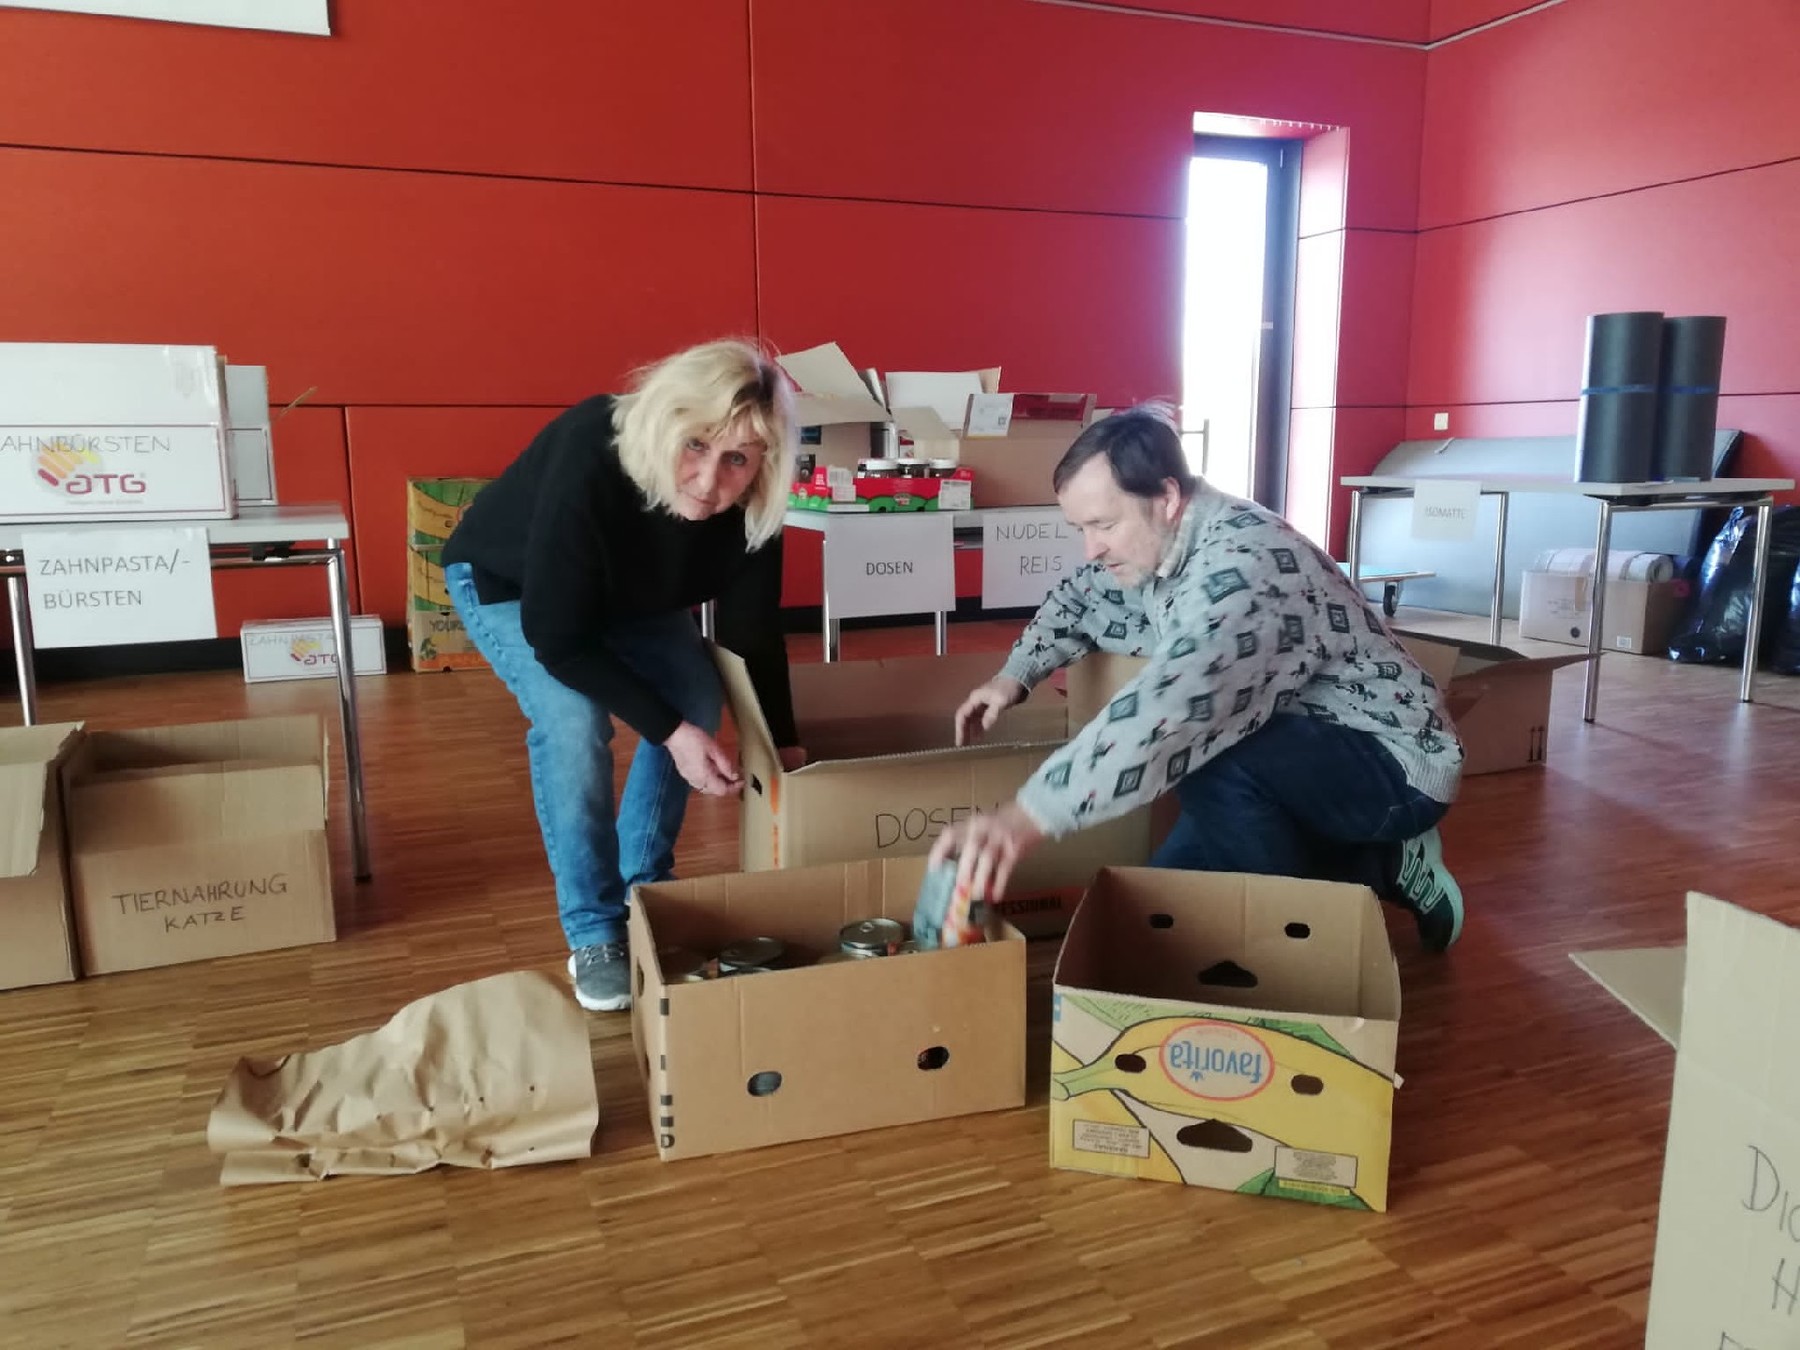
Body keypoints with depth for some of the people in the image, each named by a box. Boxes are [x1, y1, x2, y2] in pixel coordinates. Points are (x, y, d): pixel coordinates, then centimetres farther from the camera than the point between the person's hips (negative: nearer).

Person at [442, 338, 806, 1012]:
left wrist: (784, 745, -11)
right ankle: (595, 932, -9)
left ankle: (645, 885, 13)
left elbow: (752, 632, -15)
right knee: (573, 720, -26)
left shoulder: (748, 505, -29)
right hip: (506, 583, -5)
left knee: (698, 703, -8)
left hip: (630, 591, 5)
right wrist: (670, 731, -37)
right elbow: (559, 639, -35)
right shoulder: (588, 464, -43)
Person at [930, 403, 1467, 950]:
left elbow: (1172, 706, -48)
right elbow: (1080, 597, 19)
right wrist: (1013, 676, 4)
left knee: (1208, 756, -36)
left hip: (1396, 761, -9)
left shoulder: (1245, 563, -32)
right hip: (1295, 754, 9)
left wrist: (1026, 817, -55)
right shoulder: (1156, 545, -3)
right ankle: (1381, 864, 14)